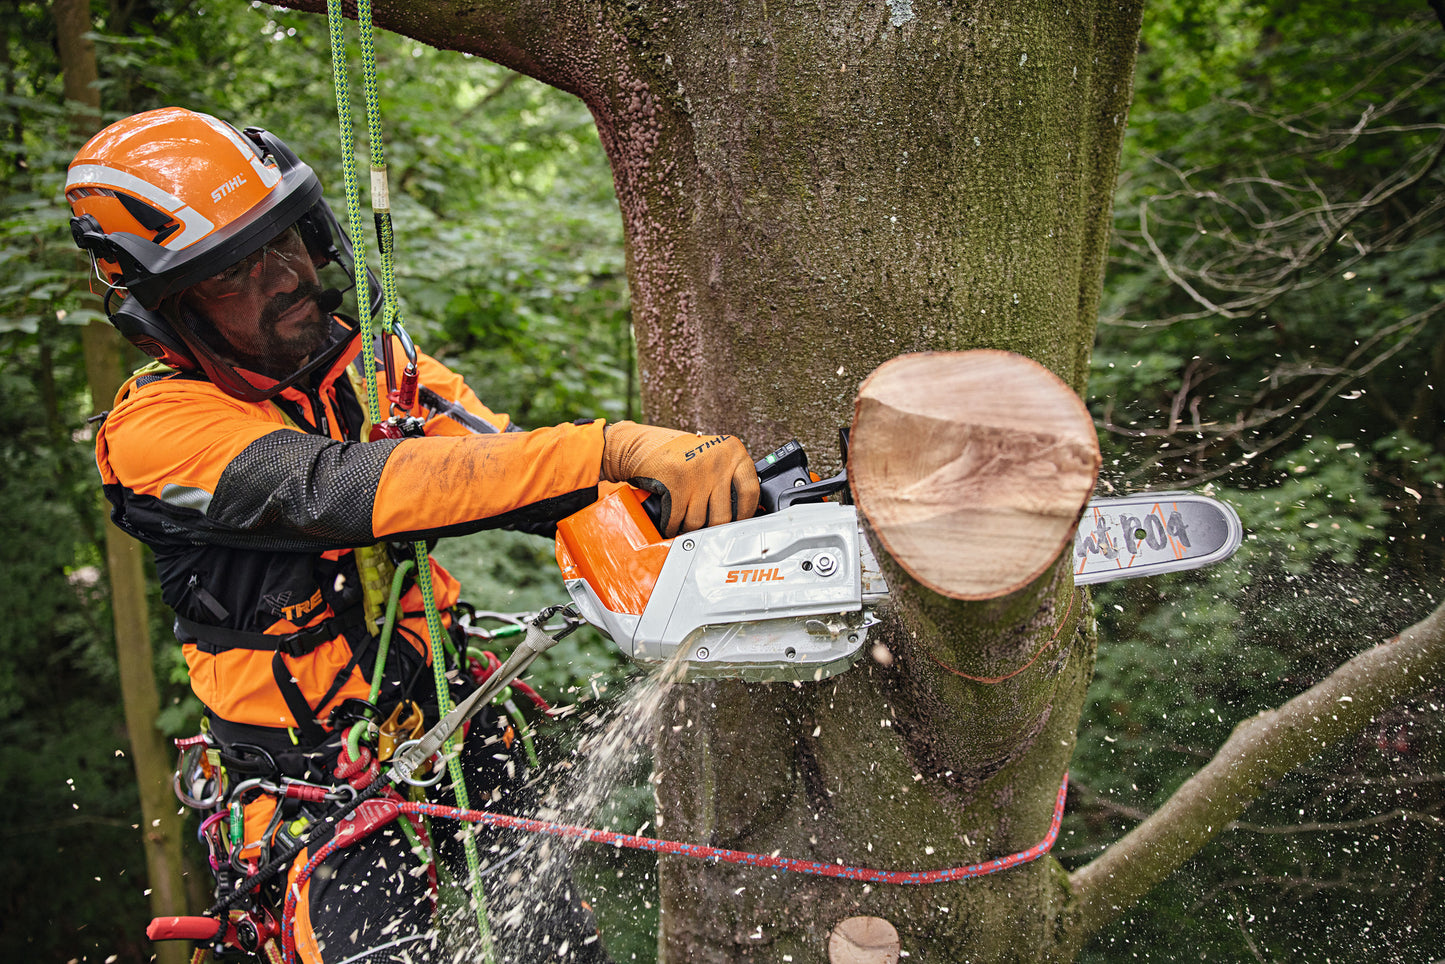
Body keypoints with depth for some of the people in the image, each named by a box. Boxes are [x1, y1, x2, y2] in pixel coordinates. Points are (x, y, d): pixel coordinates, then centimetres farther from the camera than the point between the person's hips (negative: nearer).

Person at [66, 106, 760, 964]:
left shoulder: (374, 366, 1)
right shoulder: (159, 428, -17)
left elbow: (502, 465, -11)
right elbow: (349, 489, -33)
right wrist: (612, 450, -43)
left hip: (459, 734, 4)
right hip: (321, 798, -4)